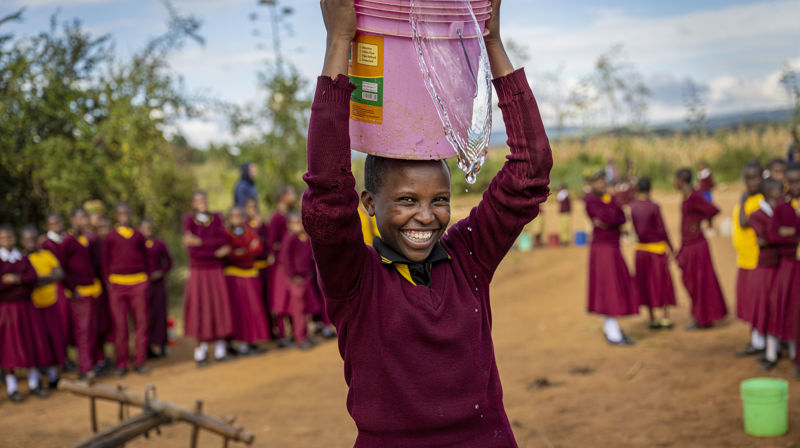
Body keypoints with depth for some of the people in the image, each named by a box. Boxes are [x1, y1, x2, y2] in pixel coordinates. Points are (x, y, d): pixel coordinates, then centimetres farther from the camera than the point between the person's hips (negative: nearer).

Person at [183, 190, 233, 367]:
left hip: (216, 272, 2)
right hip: (198, 272, -2)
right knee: (200, 309, -5)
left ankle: (220, 349, 10)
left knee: (219, 308, -1)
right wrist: (217, 251, -19)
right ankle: (200, 349, 3)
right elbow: (192, 251, -14)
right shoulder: (189, 220, -4)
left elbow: (223, 239, -13)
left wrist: (200, 242, -20)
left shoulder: (216, 218, 2)